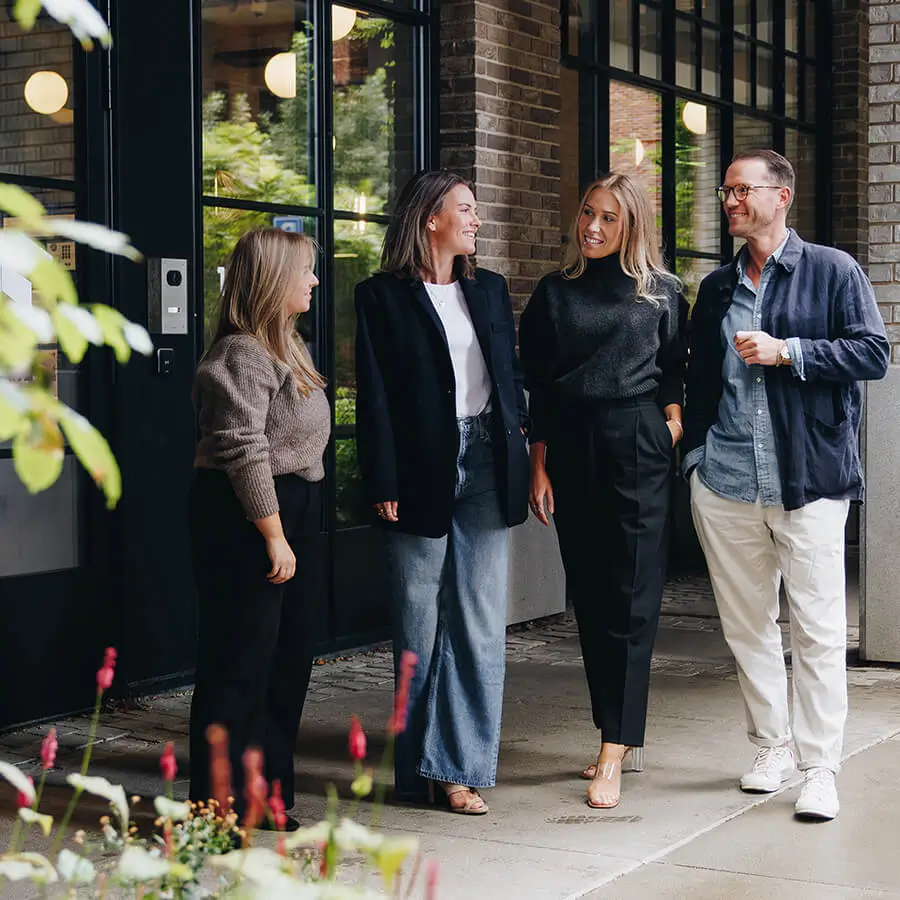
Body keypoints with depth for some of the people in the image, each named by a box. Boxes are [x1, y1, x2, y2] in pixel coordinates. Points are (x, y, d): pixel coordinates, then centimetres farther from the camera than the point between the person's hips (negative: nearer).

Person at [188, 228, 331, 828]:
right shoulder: (243, 354, -15)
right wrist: (273, 535, -20)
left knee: (289, 658, 13)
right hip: (245, 516, -10)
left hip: (293, 509, 10)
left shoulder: (285, 346, 17)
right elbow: (244, 452, -20)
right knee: (242, 661, -6)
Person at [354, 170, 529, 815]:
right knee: (419, 626, 4)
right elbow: (374, 398, -4)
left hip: (487, 466, 4)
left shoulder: (489, 290, 15)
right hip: (422, 470, -4)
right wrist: (383, 484, -10)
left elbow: (511, 374, 16)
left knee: (480, 622, 1)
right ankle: (419, 769, 13)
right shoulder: (383, 296, 0)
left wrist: (519, 456, 6)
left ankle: (458, 766, 5)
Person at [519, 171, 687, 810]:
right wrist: (539, 466, 5)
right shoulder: (554, 292, 11)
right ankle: (625, 739, 18)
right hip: (571, 450, 3)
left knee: (630, 596, -7)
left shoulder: (662, 292, 6)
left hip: (637, 447, -3)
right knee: (589, 595, 6)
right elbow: (537, 388, 9)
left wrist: (672, 421, -7)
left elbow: (675, 371, 10)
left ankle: (615, 754, -8)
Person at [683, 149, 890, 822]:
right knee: (746, 625, 9)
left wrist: (786, 351, -13)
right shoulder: (717, 288, 16)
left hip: (809, 481, -5)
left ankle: (820, 769, 3)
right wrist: (695, 455, 10)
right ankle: (772, 747, 22)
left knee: (819, 629, -3)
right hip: (725, 483, 5)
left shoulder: (833, 272, 1)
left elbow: (874, 354, -6)